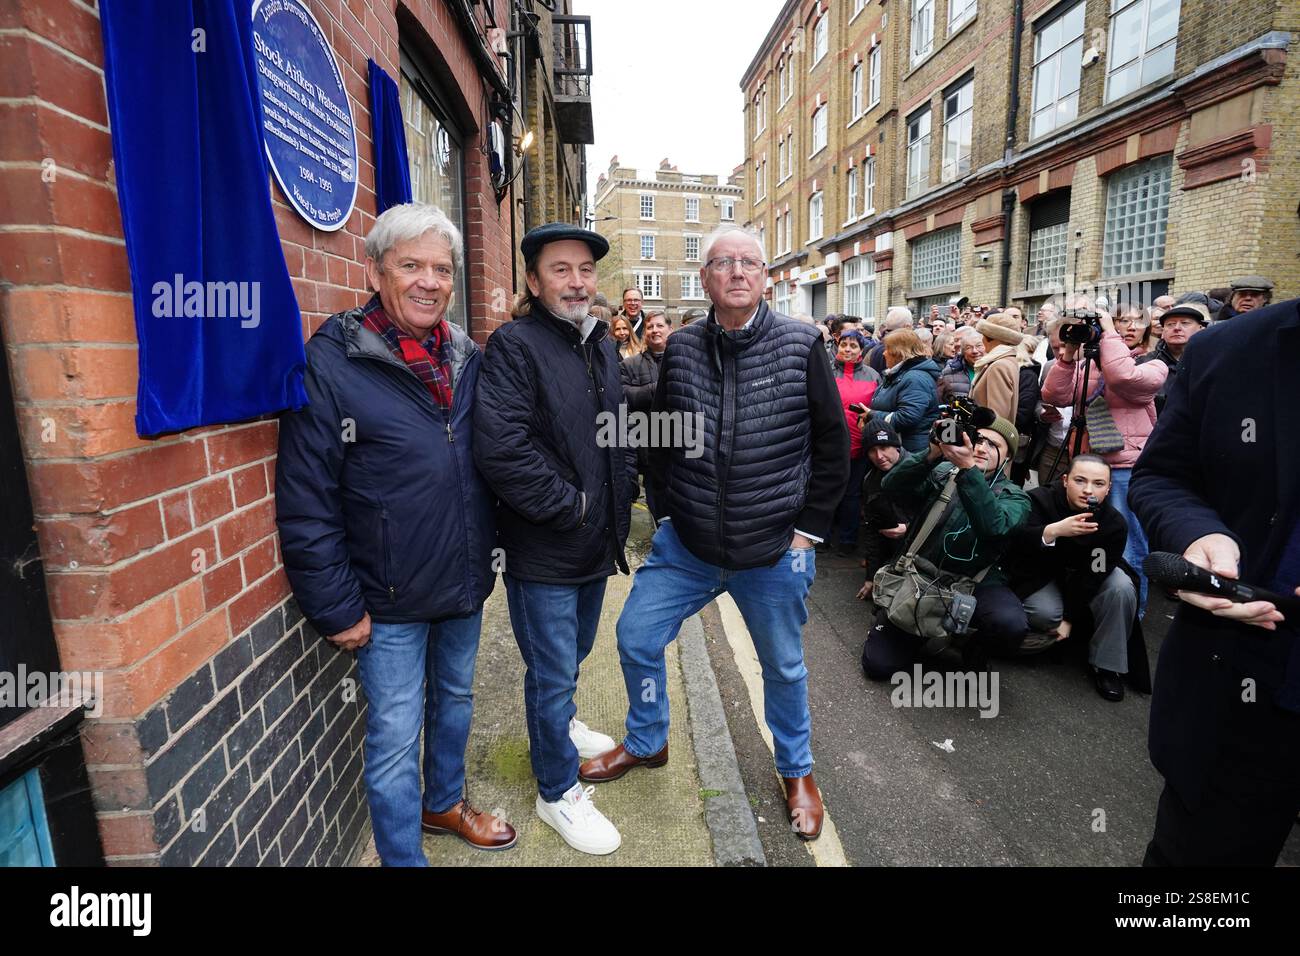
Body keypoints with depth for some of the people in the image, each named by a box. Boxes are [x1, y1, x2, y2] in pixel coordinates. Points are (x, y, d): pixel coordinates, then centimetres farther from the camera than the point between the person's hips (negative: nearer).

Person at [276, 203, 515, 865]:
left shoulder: (467, 357, 2)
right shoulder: (331, 362, -15)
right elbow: (305, 504, -14)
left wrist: (487, 554, 8)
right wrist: (336, 608, -12)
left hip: (466, 584, 6)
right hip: (391, 600, -5)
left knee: (455, 700, 23)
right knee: (395, 738, 9)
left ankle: (444, 803, 49)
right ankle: (402, 856, 33)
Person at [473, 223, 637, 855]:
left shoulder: (601, 344, 8)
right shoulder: (514, 346, -16)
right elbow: (499, 448, -27)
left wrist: (622, 492, 4)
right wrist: (570, 506, -20)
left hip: (596, 543, 7)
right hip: (542, 551, -7)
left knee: (573, 655, 27)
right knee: (552, 672, 8)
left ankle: (560, 724, 54)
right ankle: (558, 792, 29)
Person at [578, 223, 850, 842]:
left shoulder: (801, 346, -9)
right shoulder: (680, 349, -2)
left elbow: (831, 445, -4)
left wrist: (808, 529, -5)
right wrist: (675, 510, 5)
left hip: (775, 552, -2)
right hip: (685, 545, 3)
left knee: (783, 667, 16)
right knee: (636, 639, 9)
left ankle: (797, 770, 44)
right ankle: (646, 743, 39)